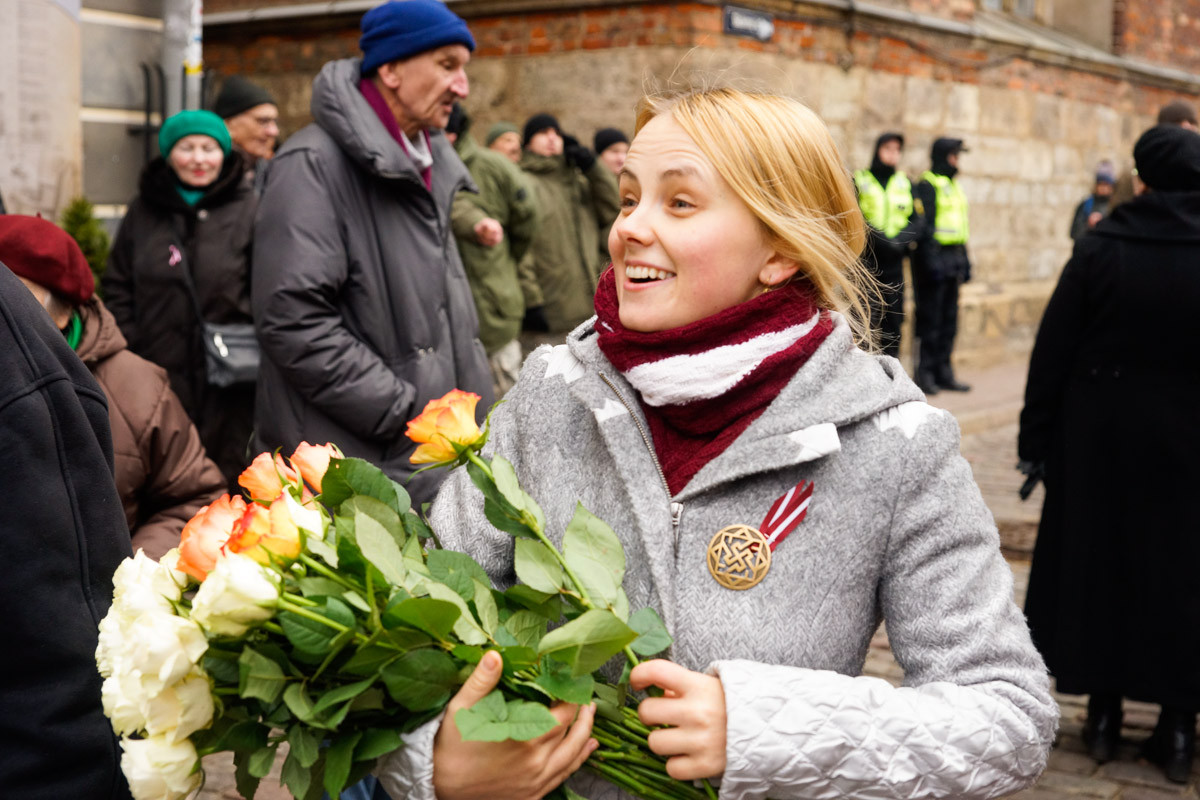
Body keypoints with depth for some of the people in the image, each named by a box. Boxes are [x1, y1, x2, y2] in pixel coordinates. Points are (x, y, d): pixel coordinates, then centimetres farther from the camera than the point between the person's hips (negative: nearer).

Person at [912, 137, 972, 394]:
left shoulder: (953, 186, 20)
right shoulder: (927, 186, -8)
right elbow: (924, 225, -16)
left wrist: (964, 261, 20)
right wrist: (931, 260, -22)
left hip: (953, 261, 9)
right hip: (935, 258, -9)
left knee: (949, 318, 10)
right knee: (931, 318, -6)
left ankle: (943, 371, 16)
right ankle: (925, 373, -1)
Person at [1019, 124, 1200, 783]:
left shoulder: (1101, 247, -10)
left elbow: (1053, 349, -8)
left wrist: (1036, 439, -1)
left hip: (1100, 435, 0)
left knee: (1099, 558, 12)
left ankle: (1104, 712, 20)